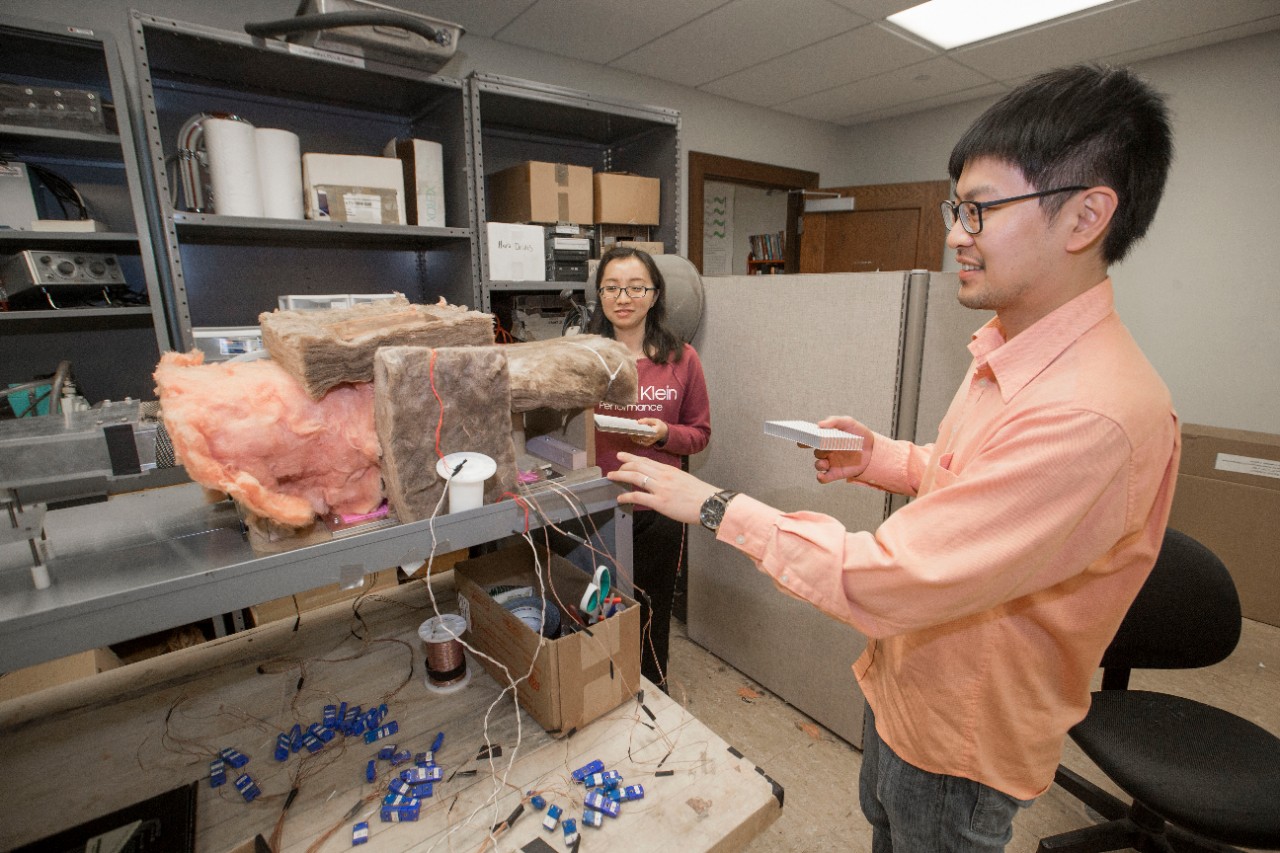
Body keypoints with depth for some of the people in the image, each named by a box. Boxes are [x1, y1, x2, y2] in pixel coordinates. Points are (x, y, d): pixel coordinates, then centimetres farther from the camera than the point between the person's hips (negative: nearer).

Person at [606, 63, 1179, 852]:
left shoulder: (1090, 413, -36)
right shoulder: (1010, 353, -4)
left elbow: (883, 583, -37)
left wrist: (716, 506, -28)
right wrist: (881, 459, -7)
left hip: (959, 739, -7)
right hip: (905, 688, 8)